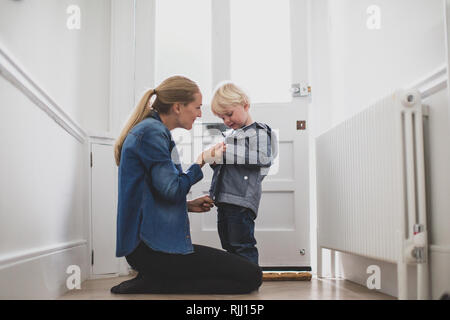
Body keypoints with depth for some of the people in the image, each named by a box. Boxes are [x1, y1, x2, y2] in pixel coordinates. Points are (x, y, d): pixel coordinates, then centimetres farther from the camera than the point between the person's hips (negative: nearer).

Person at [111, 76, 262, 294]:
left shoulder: (152, 130, 20)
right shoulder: (152, 132, -11)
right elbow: (173, 190, -18)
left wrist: (188, 205, 11)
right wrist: (202, 161, -4)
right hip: (152, 246, -10)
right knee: (251, 276, -11)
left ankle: (151, 282, 4)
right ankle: (153, 285, -12)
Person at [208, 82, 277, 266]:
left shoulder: (258, 132, -3)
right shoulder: (229, 135, 21)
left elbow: (262, 158, -20)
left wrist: (227, 152, -18)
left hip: (242, 200, -9)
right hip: (223, 200, 9)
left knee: (242, 246, -8)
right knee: (229, 246, 15)